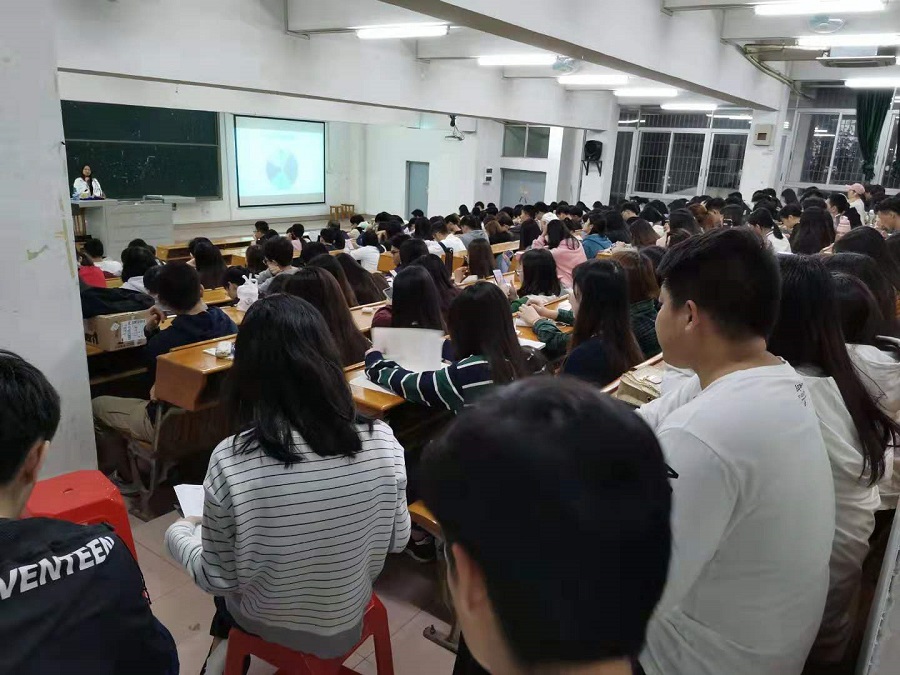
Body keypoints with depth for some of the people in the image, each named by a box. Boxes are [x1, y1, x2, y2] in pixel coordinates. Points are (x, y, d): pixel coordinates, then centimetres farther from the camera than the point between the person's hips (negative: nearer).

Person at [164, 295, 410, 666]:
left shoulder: (231, 461, -30)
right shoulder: (380, 441, -23)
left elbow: (219, 579, -16)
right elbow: (397, 541, -8)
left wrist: (179, 534, 4)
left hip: (266, 623, -2)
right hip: (345, 623, 2)